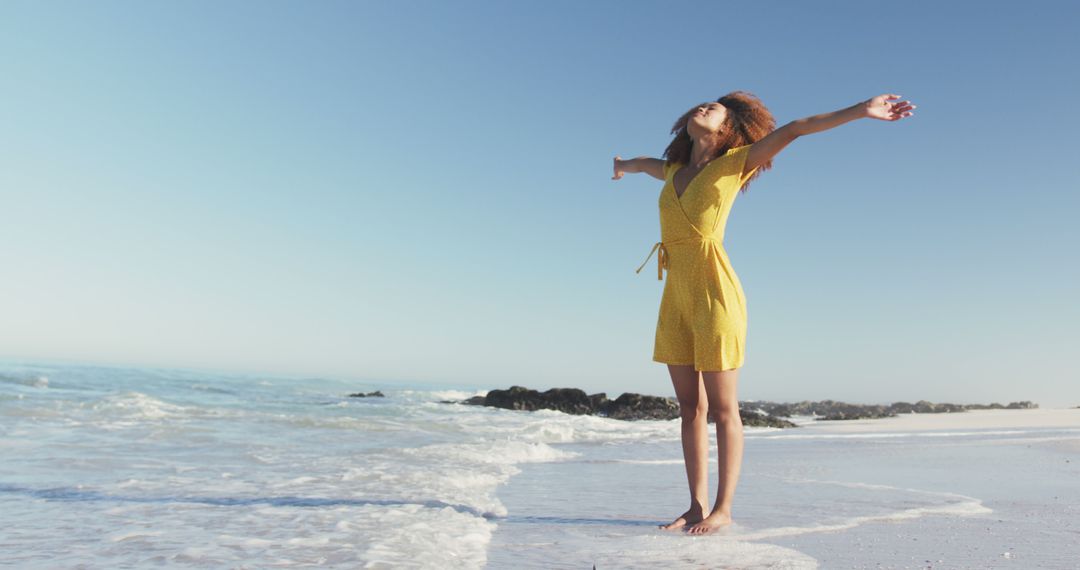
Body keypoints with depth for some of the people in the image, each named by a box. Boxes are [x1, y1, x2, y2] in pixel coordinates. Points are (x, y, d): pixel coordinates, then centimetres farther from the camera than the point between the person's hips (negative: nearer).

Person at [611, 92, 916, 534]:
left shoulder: (733, 163, 2)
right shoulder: (674, 171, 17)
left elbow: (794, 129, -5)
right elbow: (645, 162, 40)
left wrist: (861, 110, -13)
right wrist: (625, 165, 60)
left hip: (714, 294, -6)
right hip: (676, 299, 6)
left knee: (721, 408, 1)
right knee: (690, 407, 8)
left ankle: (722, 509, 11)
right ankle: (697, 506, 17)